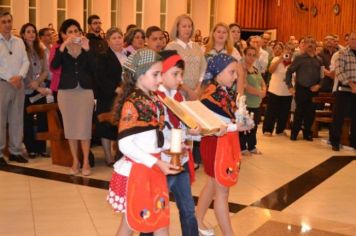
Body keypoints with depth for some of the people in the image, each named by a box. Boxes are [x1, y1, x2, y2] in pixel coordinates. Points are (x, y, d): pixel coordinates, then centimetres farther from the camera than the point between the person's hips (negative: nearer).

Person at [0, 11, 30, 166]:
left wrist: (20, 76, -9)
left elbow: (26, 61, 8)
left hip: (18, 84, 5)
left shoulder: (19, 42, 14)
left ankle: (15, 151, 14)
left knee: (17, 119, 7)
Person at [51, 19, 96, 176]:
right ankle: (75, 161, 17)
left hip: (85, 90, 0)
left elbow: (94, 69, -8)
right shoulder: (60, 48, 3)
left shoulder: (86, 47, 5)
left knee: (85, 127, -2)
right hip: (66, 91, 0)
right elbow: (54, 66, -16)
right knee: (70, 127, 6)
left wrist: (87, 49, -16)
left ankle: (86, 162, 7)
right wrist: (63, 46, -22)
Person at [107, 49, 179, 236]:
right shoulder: (131, 104, -17)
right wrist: (157, 163, -23)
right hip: (136, 171, -7)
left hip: (154, 169, 7)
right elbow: (125, 144, -21)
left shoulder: (155, 100, 7)